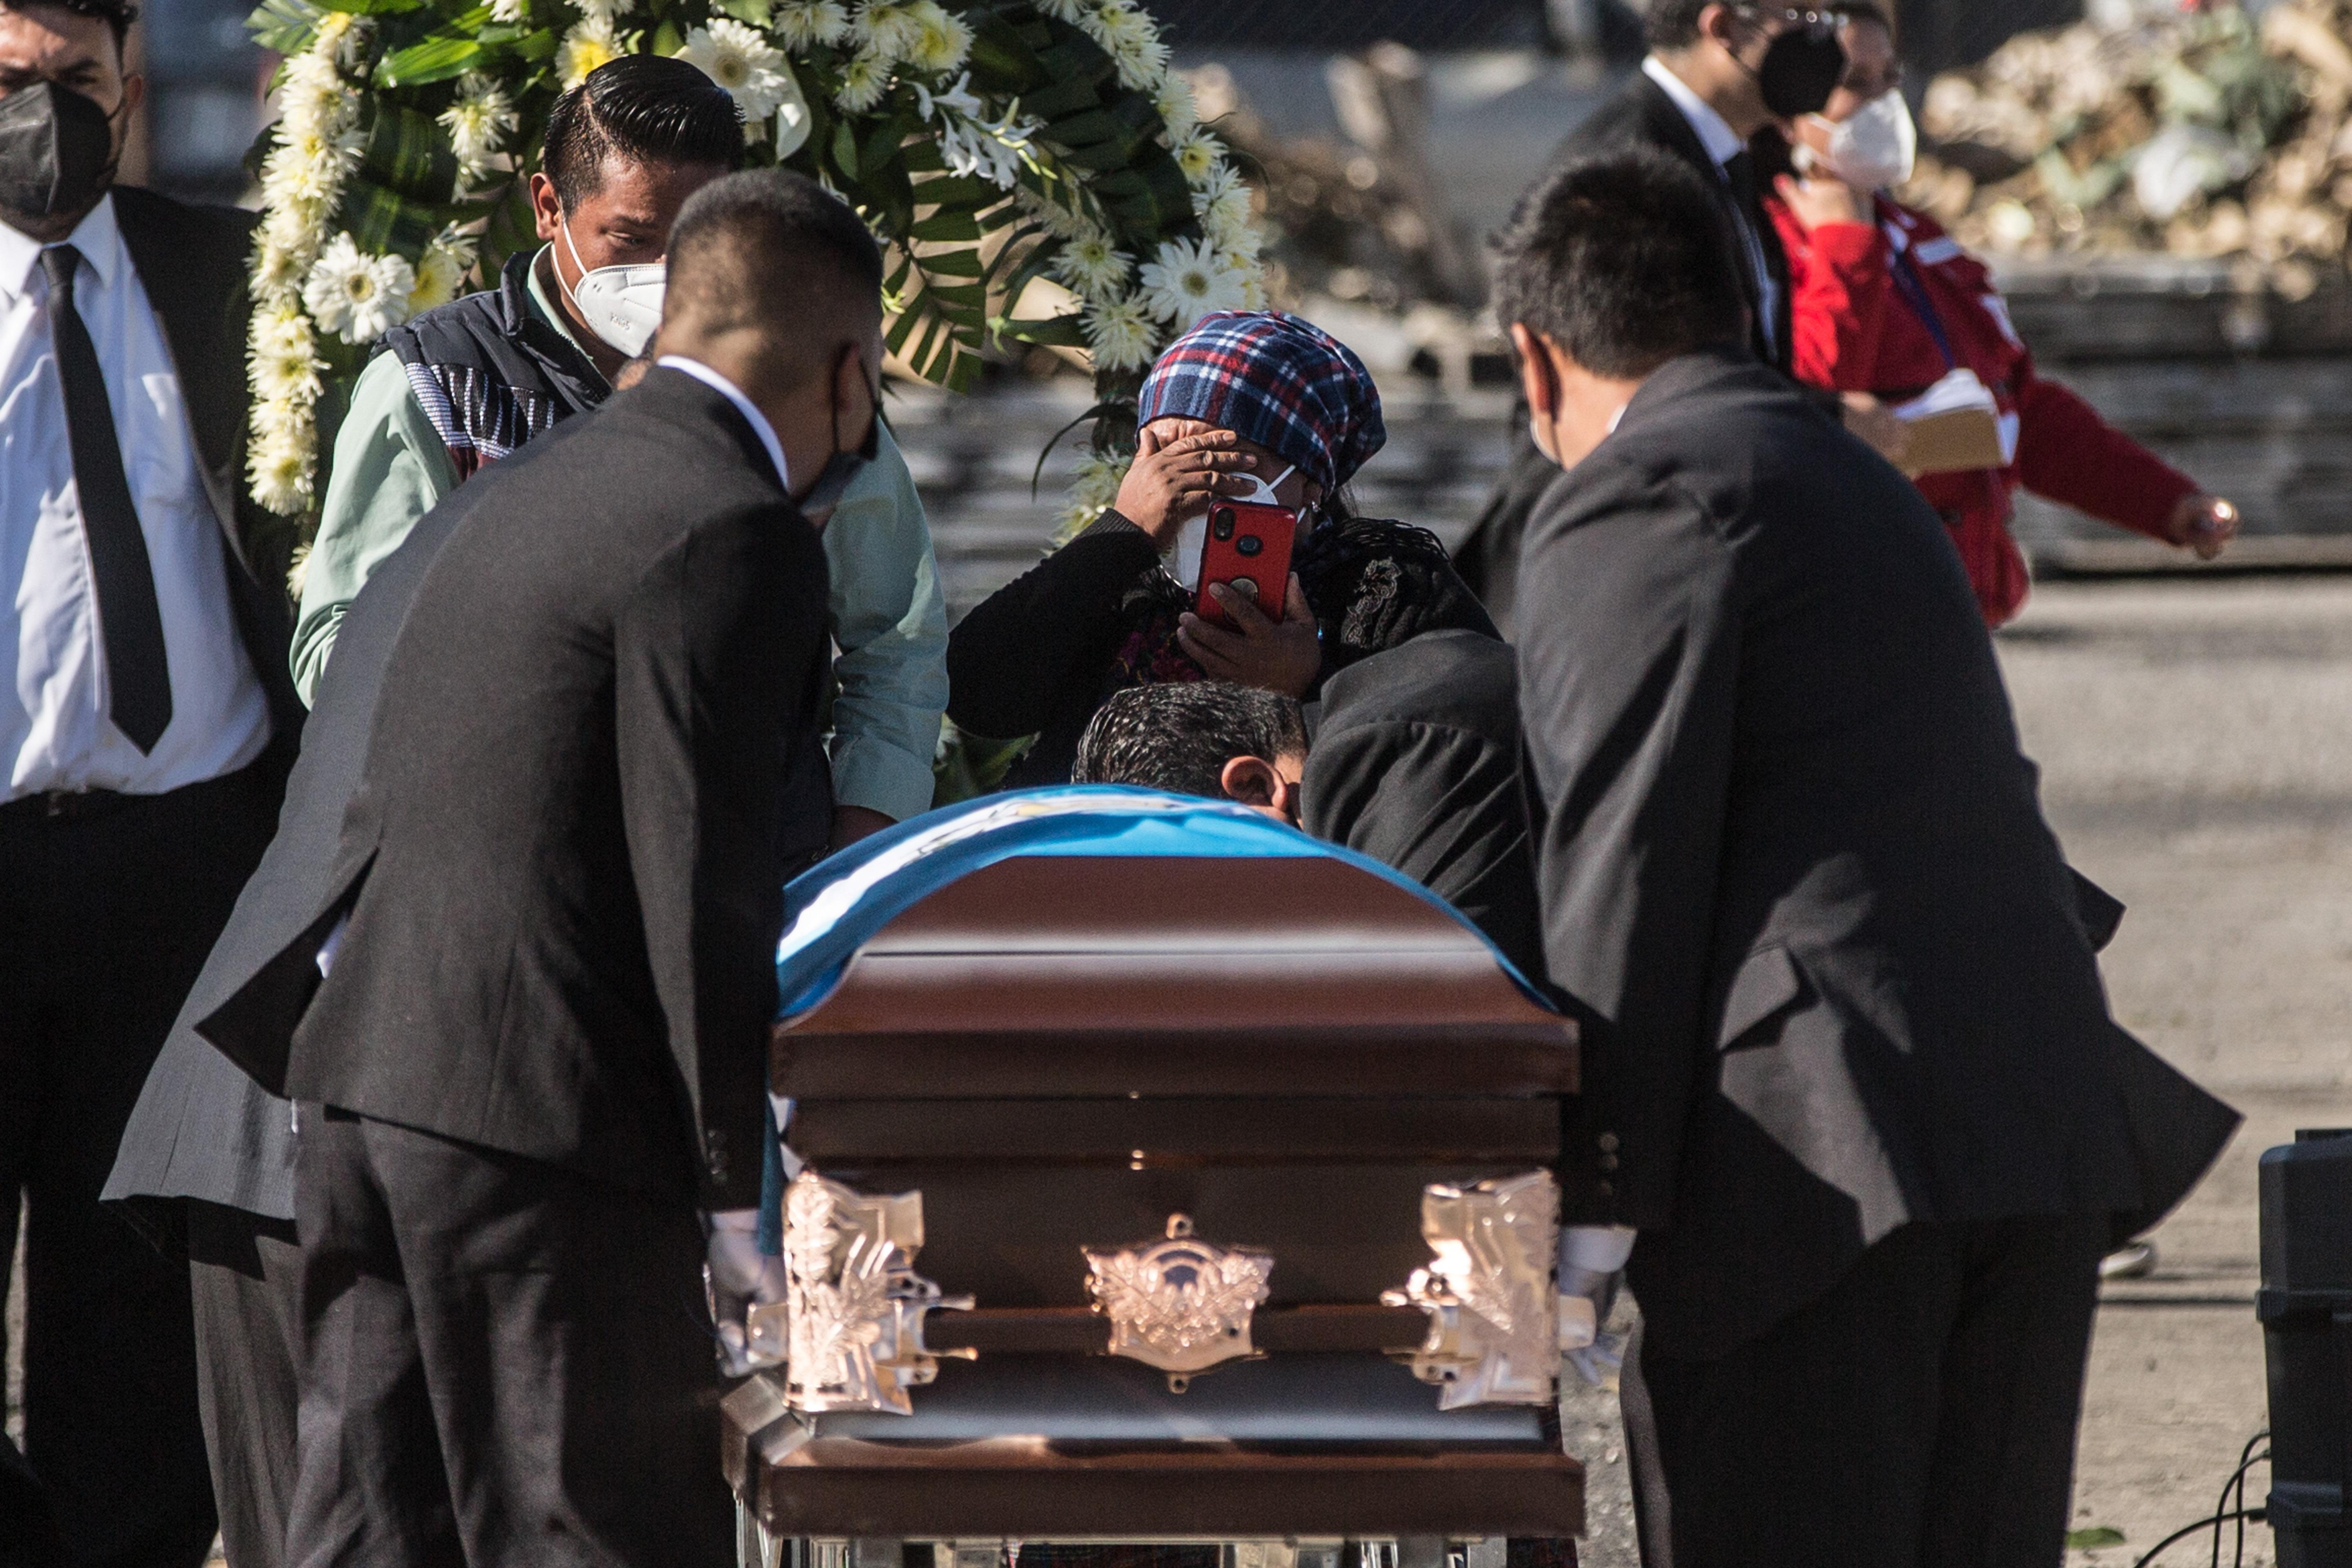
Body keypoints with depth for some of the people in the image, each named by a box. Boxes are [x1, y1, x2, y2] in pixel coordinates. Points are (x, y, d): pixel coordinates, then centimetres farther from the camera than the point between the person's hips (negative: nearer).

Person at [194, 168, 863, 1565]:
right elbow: (703, 888, -15)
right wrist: (749, 1188, -11)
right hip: (547, 1124, -9)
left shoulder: (529, 489, 18)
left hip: (371, 1084, 9)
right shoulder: (733, 534, -11)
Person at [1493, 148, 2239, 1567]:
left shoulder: (1636, 499, -3)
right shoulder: (1845, 470, 26)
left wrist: (1596, 1210, -11)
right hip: (2054, 1116, 9)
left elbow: (1627, 860, -10)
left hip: (1833, 1145, -9)